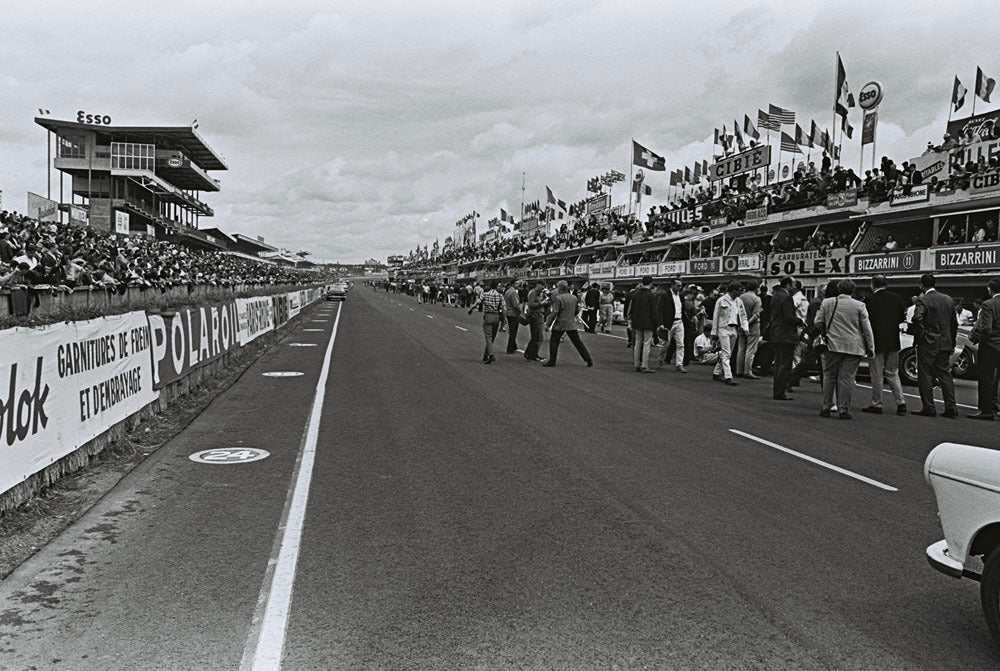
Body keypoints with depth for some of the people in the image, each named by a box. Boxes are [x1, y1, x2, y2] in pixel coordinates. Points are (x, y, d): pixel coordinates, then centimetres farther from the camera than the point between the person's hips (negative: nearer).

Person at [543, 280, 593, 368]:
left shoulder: (558, 298, -13)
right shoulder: (574, 297, 5)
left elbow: (554, 312, -15)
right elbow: (577, 310, 13)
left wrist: (548, 323, -8)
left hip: (560, 324, -5)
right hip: (572, 324, 5)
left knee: (553, 341, 8)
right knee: (577, 342, 10)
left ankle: (551, 362, 7)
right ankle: (589, 360, 9)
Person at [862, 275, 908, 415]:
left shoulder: (869, 300, -13)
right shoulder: (896, 297, 2)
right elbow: (903, 317, 6)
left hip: (876, 341, -5)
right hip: (893, 342, 5)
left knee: (877, 375, 3)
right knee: (893, 374, 14)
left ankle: (876, 404, 8)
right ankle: (901, 403, 7)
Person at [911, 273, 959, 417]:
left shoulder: (923, 300, -11)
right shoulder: (948, 300, 9)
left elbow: (917, 318, -28)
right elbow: (954, 323, 13)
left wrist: (919, 335, -14)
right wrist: (951, 342, 19)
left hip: (927, 344, -6)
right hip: (945, 344, 6)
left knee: (925, 375, 2)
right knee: (945, 375, 11)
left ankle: (929, 408, 2)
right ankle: (951, 407, 9)